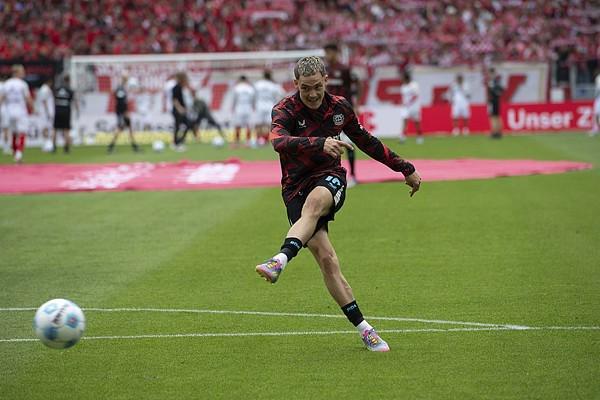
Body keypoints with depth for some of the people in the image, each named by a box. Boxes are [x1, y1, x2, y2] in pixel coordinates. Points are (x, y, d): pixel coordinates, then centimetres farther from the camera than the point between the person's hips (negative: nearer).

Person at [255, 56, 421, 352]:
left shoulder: (339, 107, 5)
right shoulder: (285, 110, -8)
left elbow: (365, 141, 21)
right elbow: (279, 141, -31)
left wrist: (405, 169, 26)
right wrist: (320, 143, -47)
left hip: (330, 179, 1)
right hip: (296, 188, -1)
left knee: (314, 203, -37)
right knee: (327, 259, -14)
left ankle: (280, 261, -56)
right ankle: (363, 328, -9)